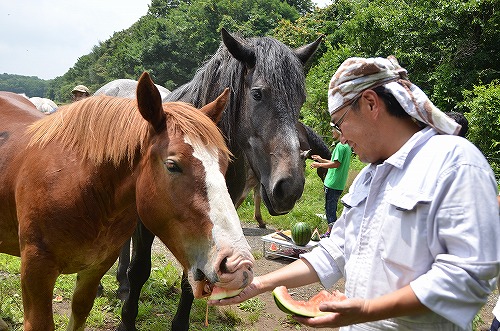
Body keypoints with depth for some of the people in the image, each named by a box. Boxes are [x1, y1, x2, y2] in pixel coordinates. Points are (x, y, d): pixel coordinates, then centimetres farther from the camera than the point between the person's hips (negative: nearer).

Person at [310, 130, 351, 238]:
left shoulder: (340, 146, -16)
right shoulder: (347, 146, 14)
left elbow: (336, 164, -20)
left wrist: (319, 165, -10)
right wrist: (322, 160, 21)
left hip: (332, 184, -10)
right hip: (339, 184, 10)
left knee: (330, 209, -3)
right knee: (332, 208, 17)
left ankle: (331, 232, 2)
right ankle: (331, 230, 24)